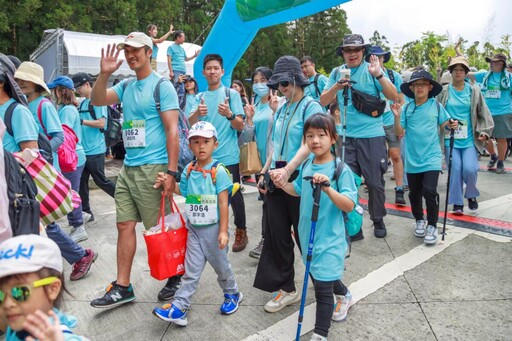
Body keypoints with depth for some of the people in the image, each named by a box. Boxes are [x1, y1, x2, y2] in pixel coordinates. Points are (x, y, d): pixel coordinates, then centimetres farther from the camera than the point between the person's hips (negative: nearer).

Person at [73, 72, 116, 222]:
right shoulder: (82, 103, 15)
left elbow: (102, 123, -18)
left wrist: (81, 121, -18)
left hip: (95, 150, -8)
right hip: (83, 150, 8)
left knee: (101, 181, -1)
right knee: (81, 182, 9)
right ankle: (86, 212, 19)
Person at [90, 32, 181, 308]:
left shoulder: (162, 86, -6)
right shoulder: (126, 86, 14)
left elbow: (172, 130, -12)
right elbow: (97, 101, 5)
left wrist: (171, 171, -17)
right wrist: (104, 74, -10)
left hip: (152, 168, -7)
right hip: (127, 168, 7)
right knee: (125, 226, 8)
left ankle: (176, 276, 23)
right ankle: (122, 287, 18)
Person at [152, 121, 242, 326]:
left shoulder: (218, 171, -14)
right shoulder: (188, 170, 1)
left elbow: (223, 203, -15)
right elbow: (183, 192, 13)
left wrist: (223, 231, -17)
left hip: (213, 228, -4)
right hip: (193, 228, 4)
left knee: (220, 264, 15)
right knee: (191, 270, 8)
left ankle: (232, 294, 39)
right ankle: (179, 307, 13)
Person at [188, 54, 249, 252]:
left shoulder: (231, 94, 0)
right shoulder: (200, 97, 9)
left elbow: (240, 126, -6)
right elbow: (190, 122, -6)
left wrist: (229, 115, -27)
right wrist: (197, 113, -29)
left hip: (228, 156, -3)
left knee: (234, 195, 5)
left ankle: (241, 232, 21)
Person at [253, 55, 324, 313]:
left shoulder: (311, 106, -8)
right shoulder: (281, 109, 15)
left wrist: (288, 169, -29)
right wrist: (264, 171, 11)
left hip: (299, 178, -7)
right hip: (277, 177, 7)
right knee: (277, 233, 8)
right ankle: (286, 288, 23)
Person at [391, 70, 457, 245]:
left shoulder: (436, 106, -2)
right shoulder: (407, 108, -1)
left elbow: (445, 124, 8)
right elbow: (399, 132, -3)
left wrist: (452, 125, -14)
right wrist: (397, 117, -17)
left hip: (431, 158, -2)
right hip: (412, 160, 2)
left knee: (430, 191, -12)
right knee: (414, 193, 13)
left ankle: (432, 225, 7)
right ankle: (419, 220, 37)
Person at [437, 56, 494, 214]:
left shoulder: (474, 91, 6)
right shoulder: (444, 91, 3)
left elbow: (483, 113, 8)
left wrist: (485, 131, -3)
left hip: (469, 138, 0)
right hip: (450, 138, 0)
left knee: (469, 169, -12)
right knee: (455, 170, -3)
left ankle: (471, 194, 18)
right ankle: (457, 203, 12)